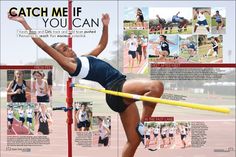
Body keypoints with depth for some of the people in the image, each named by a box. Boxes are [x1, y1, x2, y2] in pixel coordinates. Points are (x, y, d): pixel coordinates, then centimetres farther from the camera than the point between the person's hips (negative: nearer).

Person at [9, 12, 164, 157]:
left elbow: (102, 45, 39)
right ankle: (143, 125, -14)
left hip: (123, 92, 8)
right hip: (115, 89, -8)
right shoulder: (70, 65, -1)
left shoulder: (86, 57, 25)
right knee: (157, 86, -25)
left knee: (134, 141, 6)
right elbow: (44, 46, -6)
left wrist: (105, 26, 29)